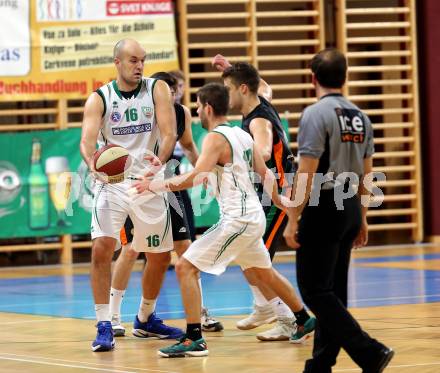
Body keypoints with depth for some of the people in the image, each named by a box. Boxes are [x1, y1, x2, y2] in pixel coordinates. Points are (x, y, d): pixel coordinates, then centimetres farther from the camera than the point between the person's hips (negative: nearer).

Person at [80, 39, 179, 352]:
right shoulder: (99, 99, -4)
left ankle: (146, 318, 33)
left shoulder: (157, 89, -2)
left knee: (161, 257, 10)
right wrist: (92, 161, -38)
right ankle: (104, 326, -12)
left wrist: (160, 161, -32)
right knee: (102, 248, -19)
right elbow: (87, 140, -15)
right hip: (112, 182, -2)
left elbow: (169, 133, -11)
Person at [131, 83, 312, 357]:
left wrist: (157, 185, -20)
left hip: (237, 219, -9)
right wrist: (278, 201, 34)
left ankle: (195, 340, -13)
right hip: (255, 216, 9)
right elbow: (266, 174, 18)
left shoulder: (215, 138, -13)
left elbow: (196, 177, -26)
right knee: (265, 272, 28)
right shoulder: (243, 135, 12)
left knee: (186, 266, -9)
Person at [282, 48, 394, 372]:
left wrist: (293, 220, -13)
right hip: (350, 209, 8)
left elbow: (306, 173, -17)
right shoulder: (360, 117, 10)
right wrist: (362, 218, 22)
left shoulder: (316, 114, -12)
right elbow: (367, 174, 15)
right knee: (333, 290, 13)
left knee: (315, 290, -4)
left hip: (324, 208, -8)